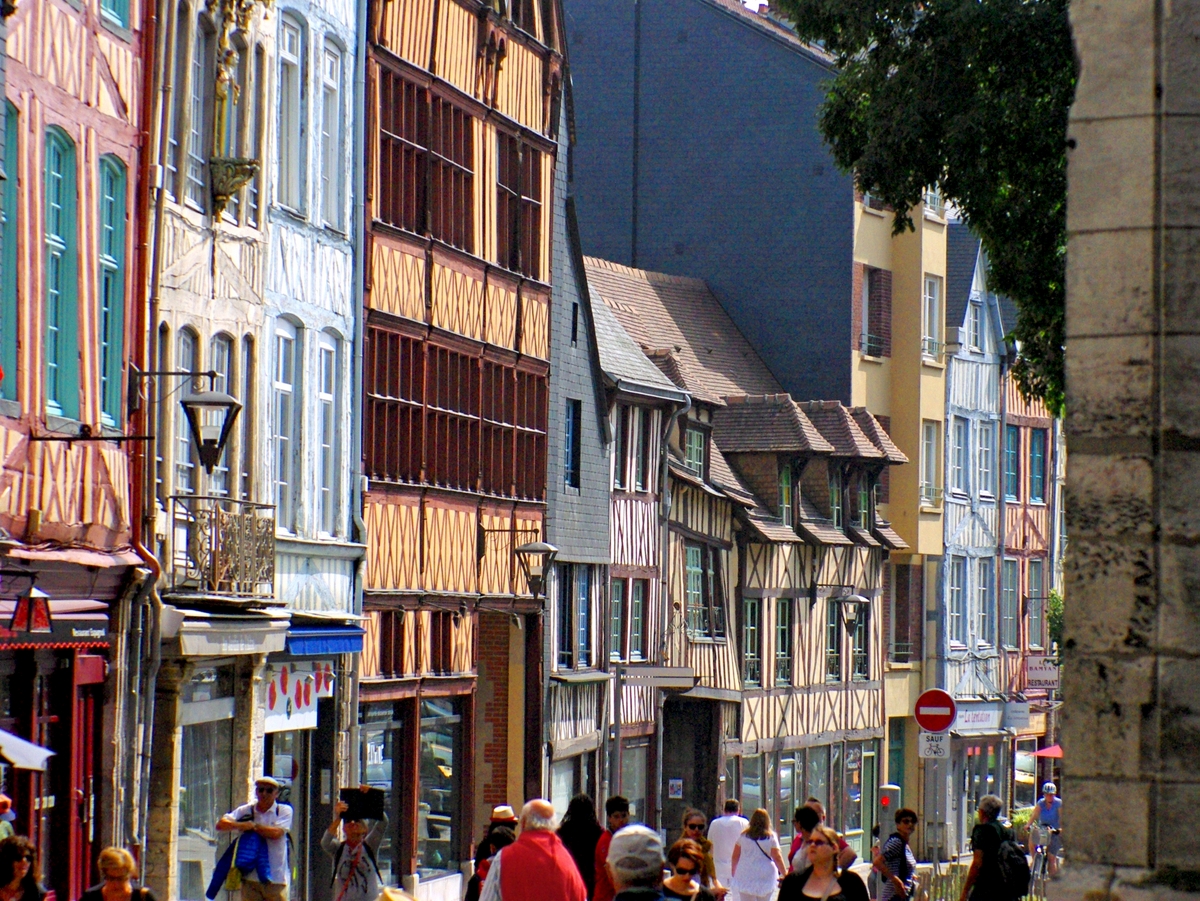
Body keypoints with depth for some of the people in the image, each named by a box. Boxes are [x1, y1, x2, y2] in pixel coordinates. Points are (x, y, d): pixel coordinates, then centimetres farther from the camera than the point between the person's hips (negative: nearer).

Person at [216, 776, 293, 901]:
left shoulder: (284, 811, 1)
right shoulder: (245, 811, 9)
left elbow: (276, 833, -15)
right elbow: (220, 825, 0)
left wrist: (253, 826, -5)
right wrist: (240, 825, -19)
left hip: (276, 878, -3)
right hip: (250, 877, 3)